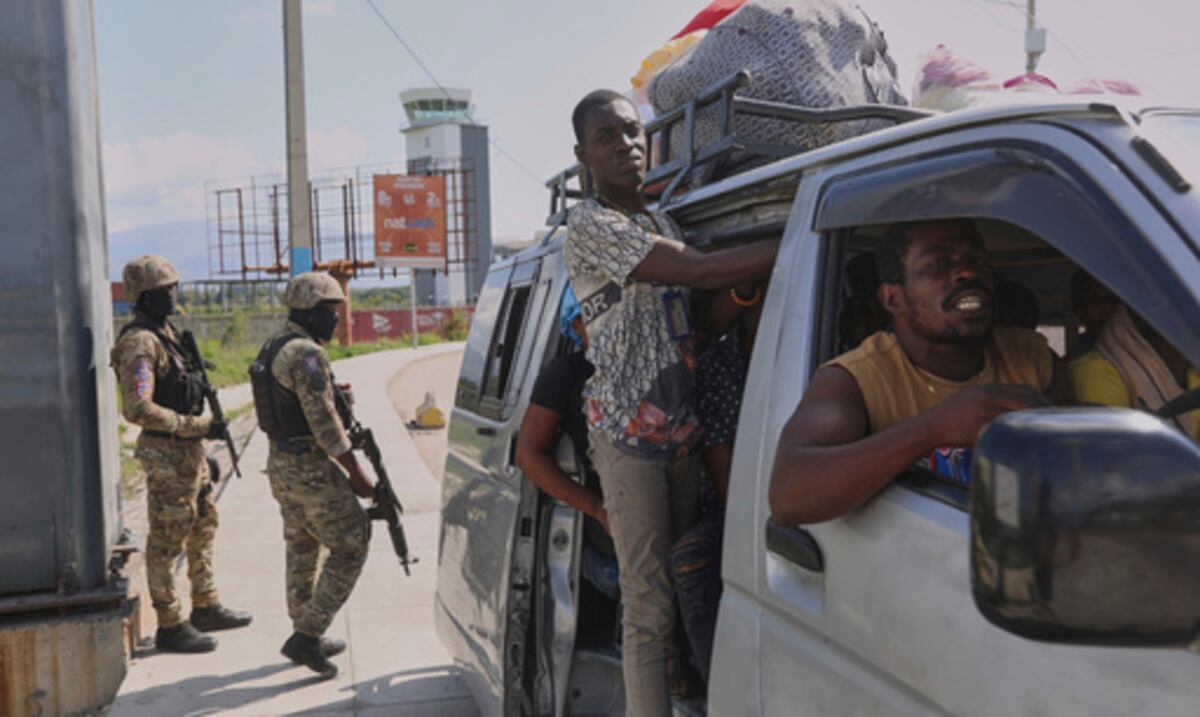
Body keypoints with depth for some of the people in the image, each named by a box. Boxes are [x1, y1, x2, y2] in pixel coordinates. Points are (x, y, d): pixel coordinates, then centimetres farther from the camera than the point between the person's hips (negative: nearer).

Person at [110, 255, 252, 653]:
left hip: (189, 447, 10)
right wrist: (196, 426, -23)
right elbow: (137, 409, -26)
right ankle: (170, 627, 11)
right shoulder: (139, 343, -19)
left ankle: (206, 608, 31)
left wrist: (202, 431, 20)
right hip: (168, 454, -10)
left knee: (203, 527, 18)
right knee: (167, 540, 0)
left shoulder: (165, 332, 11)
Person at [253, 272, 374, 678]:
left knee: (302, 549, 19)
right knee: (350, 548, -1)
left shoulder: (273, 349, 11)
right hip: (310, 468, -10)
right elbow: (324, 422, -22)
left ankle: (306, 638, 30)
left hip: (279, 462, 10)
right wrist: (356, 475, -17)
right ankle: (307, 635, 0)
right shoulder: (306, 354, -20)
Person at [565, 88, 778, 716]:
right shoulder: (590, 224, -9)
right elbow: (700, 272, -19)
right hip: (628, 434, -8)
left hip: (683, 430, 8)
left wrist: (747, 287, 1)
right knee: (649, 606, -5)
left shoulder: (662, 223, 18)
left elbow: (702, 321, 19)